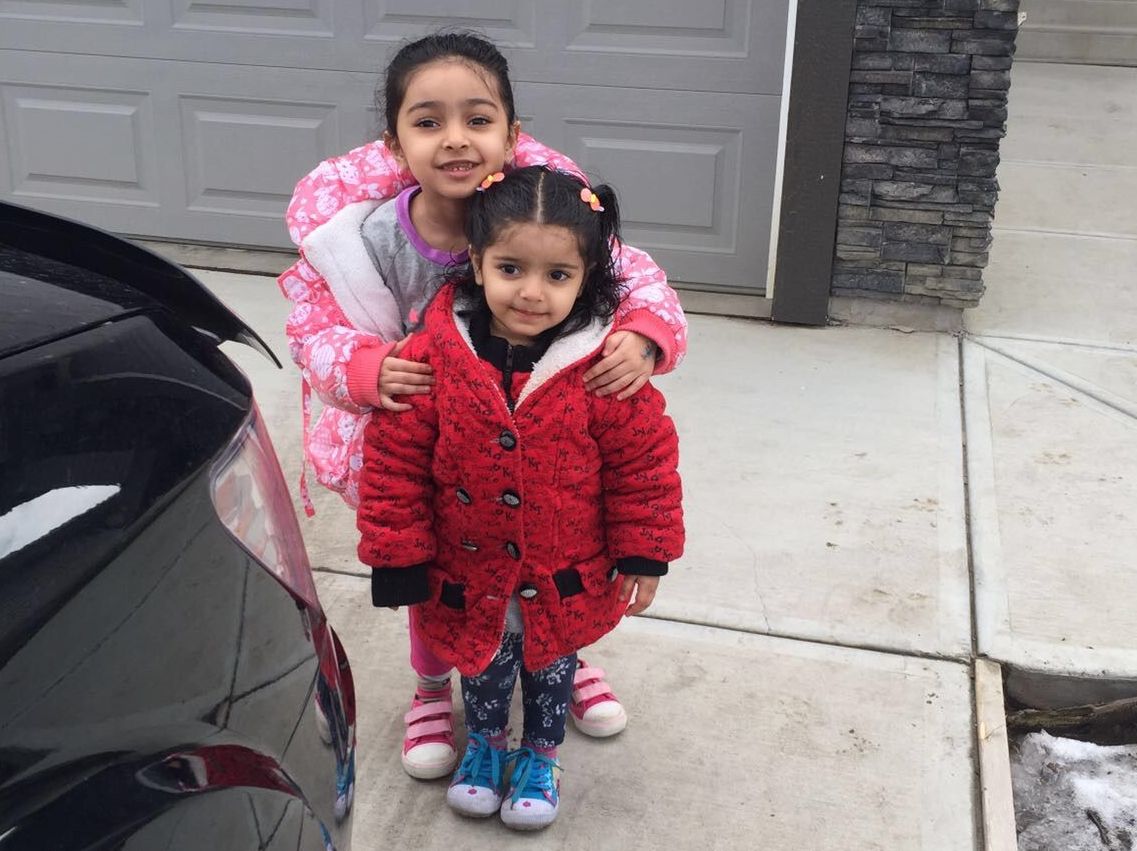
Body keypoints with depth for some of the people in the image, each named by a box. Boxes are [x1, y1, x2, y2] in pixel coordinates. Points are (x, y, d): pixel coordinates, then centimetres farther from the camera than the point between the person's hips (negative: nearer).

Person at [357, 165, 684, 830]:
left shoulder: (606, 368, -22)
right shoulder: (433, 357, -20)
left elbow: (645, 462, -11)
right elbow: (395, 462, -12)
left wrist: (643, 555, -6)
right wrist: (397, 559, -9)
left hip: (565, 583, 0)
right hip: (468, 580, 1)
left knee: (551, 669, 25)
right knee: (482, 669, 26)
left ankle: (540, 756, 51)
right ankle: (485, 741, 55)